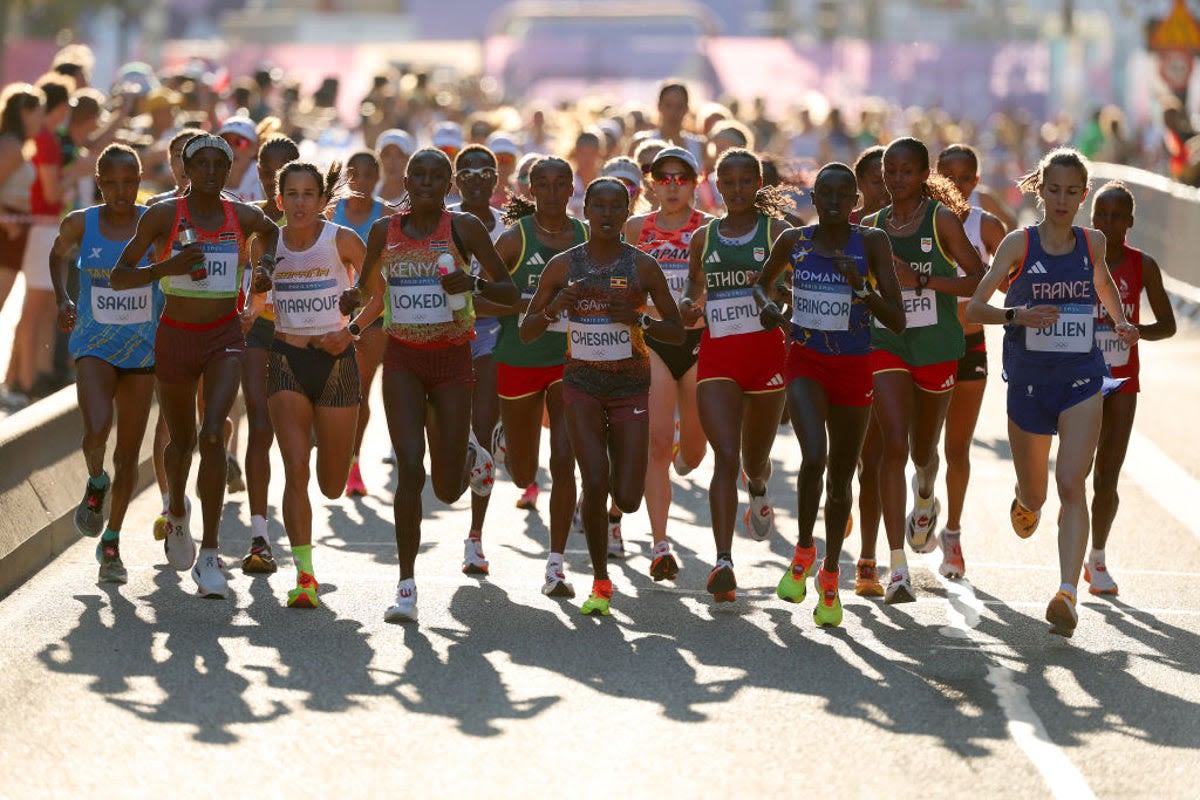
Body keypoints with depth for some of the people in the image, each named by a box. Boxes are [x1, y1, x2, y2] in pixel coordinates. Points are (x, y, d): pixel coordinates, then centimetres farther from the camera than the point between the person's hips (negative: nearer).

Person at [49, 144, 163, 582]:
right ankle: (96, 483, 11)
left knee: (128, 451, 6)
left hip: (142, 348, 1)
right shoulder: (80, 224, -5)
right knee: (97, 431, -24)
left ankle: (111, 542, 23)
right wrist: (62, 299, 1)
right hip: (93, 344, -1)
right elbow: (59, 254, 16)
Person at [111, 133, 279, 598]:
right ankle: (177, 514, 50)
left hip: (224, 338, 0)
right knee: (182, 441, 15)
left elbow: (272, 230, 25)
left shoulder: (243, 217, 0)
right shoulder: (163, 216, -8)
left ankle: (209, 556, -17)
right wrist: (166, 268, -24)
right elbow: (118, 277, -9)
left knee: (212, 436, -20)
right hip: (175, 337, 0)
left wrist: (265, 267, 7)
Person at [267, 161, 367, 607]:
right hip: (286, 363, 1)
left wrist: (351, 330, -8)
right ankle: (304, 575, -9)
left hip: (336, 362, -1)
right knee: (296, 472, -13)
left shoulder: (342, 241, -8)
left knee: (332, 486, 9)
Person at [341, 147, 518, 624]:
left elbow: (510, 293, -1)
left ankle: (469, 455, 41)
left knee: (448, 490, 3)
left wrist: (473, 283, -21)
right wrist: (353, 299, -4)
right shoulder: (385, 231, 4)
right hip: (402, 360, 1)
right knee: (410, 468, -15)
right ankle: (406, 587, -9)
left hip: (452, 360, -1)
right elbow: (365, 285, 20)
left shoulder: (463, 228, -4)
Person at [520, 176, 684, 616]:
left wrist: (638, 319, -15)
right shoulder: (563, 265, 0)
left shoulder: (643, 266, -2)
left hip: (631, 387, 0)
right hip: (582, 385, 0)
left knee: (627, 500, -6)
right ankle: (600, 583, 2)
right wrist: (555, 307, -16)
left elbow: (678, 332, 3)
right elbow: (526, 332, 3)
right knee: (594, 484, -17)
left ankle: (618, 479, 35)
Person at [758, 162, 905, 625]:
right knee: (814, 456, -26)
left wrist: (861, 287, -24)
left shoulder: (872, 243, -7)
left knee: (840, 478, 11)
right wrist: (768, 305, -1)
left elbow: (897, 322, -9)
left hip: (854, 370, 0)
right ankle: (803, 552, -3)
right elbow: (762, 281, 21)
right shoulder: (794, 242, -1)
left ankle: (830, 574, 32)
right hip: (806, 363, 0)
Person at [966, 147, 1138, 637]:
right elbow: (974, 309, -9)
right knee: (1034, 496, 14)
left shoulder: (1093, 243, 3)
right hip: (1029, 381, 0)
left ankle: (1067, 594, -23)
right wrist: (1017, 315, -26)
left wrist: (1120, 321, 11)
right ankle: (1025, 504, 53)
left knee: (1072, 484, -18)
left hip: (1081, 381, 0)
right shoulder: (1019, 243, -6)